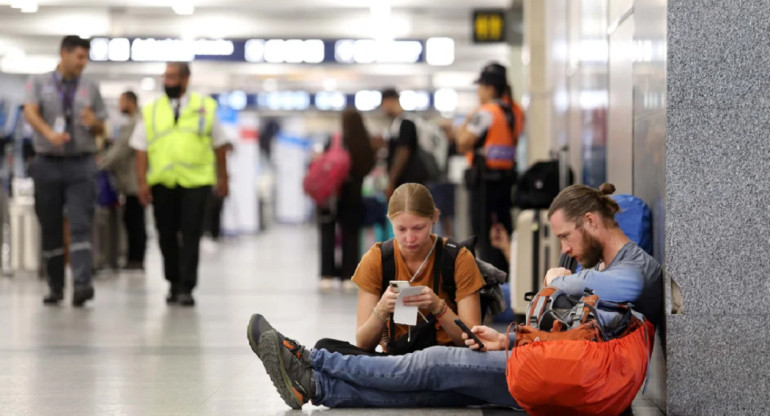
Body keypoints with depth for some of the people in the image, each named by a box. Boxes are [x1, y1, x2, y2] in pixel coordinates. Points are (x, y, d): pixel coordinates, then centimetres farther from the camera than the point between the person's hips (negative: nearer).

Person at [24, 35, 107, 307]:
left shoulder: (90, 89, 10)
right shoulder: (39, 83, 6)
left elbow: (101, 130, 13)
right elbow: (30, 112, -12)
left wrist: (93, 122, -12)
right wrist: (49, 132, -31)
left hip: (81, 165, 0)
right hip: (47, 163, 0)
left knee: (80, 226, -13)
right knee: (50, 229, 5)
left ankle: (82, 284, -22)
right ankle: (55, 287, 15)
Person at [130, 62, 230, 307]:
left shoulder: (205, 107, 7)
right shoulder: (151, 111, 9)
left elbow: (219, 144, 11)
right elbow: (141, 149, 6)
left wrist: (222, 178, 8)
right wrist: (142, 182, -4)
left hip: (195, 183, -2)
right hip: (162, 183, 2)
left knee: (191, 235, -6)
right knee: (167, 235, 6)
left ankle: (186, 288, -4)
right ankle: (174, 284, 21)